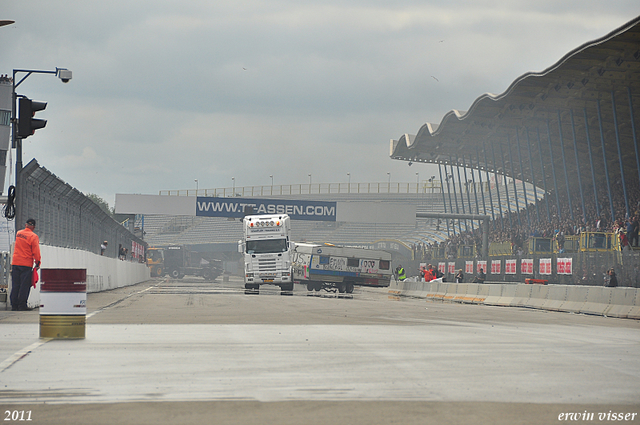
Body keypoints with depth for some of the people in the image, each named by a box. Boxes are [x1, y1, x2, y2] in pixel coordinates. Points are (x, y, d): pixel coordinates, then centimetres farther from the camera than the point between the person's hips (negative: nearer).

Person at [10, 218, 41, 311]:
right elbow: (36, 251, -11)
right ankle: (22, 305, -4)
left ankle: (14, 305, 9)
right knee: (25, 285, -1)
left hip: (15, 263, 5)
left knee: (15, 285, 9)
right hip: (26, 264, -5)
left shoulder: (18, 234, 8)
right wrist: (37, 262, -1)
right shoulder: (33, 236, -10)